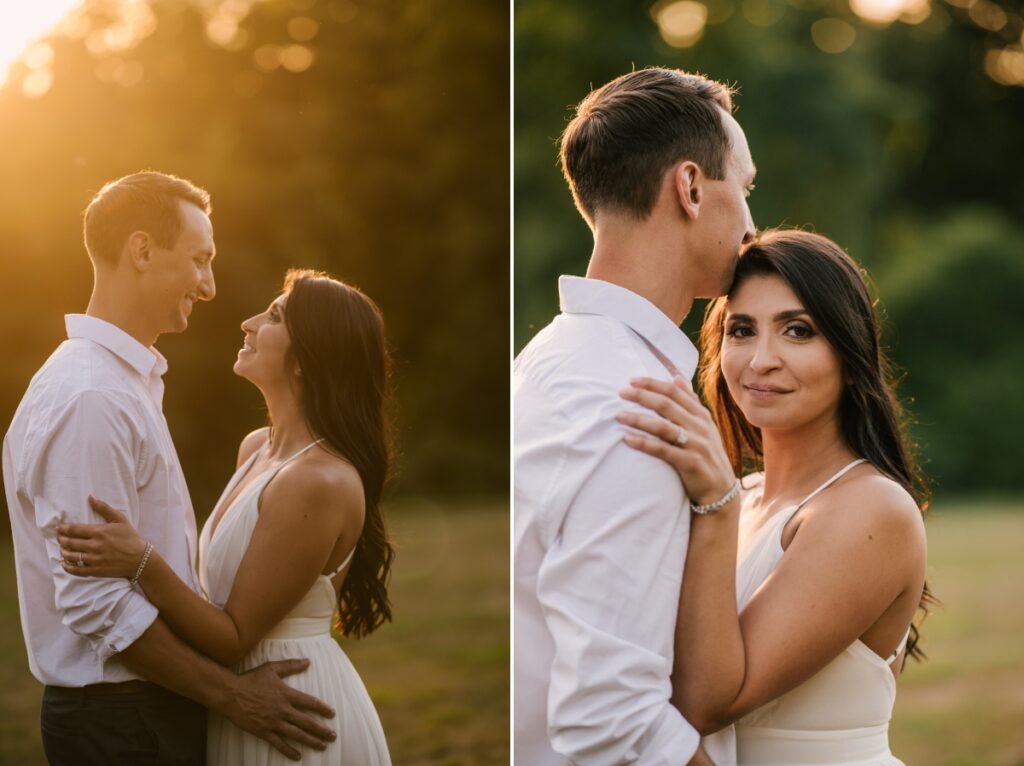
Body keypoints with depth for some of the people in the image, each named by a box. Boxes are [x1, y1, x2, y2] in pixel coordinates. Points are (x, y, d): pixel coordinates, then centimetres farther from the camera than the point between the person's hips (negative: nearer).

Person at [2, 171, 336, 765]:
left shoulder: (134, 382, 12)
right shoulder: (90, 398, -20)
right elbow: (98, 602, -24)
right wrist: (230, 695, -18)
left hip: (155, 701, 9)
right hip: (122, 717, -9)